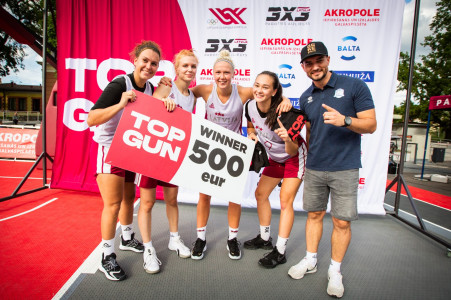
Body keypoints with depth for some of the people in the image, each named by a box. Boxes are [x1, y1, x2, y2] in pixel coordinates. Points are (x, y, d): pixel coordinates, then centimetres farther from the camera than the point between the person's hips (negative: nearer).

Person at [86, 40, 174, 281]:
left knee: (129, 197, 18)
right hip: (110, 148, -7)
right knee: (113, 204, -5)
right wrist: (121, 104, -37)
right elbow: (91, 119, -25)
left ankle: (127, 239, 39)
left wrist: (168, 101, -9)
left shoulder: (150, 89, 2)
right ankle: (107, 258, 12)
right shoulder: (119, 85, -20)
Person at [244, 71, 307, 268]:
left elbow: (292, 151, -29)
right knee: (260, 194, 11)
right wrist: (251, 135, -14)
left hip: (295, 156, -7)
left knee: (285, 201, -7)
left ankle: (280, 252, 7)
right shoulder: (250, 106, -16)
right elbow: (251, 126, 8)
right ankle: (265, 238, 30)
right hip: (275, 157, 7)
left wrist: (287, 139, -49)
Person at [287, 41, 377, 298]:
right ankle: (310, 260, 31)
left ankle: (335, 270, 24)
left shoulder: (354, 86, -5)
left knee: (342, 222, 4)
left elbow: (371, 125, -8)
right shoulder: (305, 98, 9)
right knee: (314, 214, 14)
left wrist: (344, 120, -24)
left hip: (345, 168, -4)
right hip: (314, 168, 4)